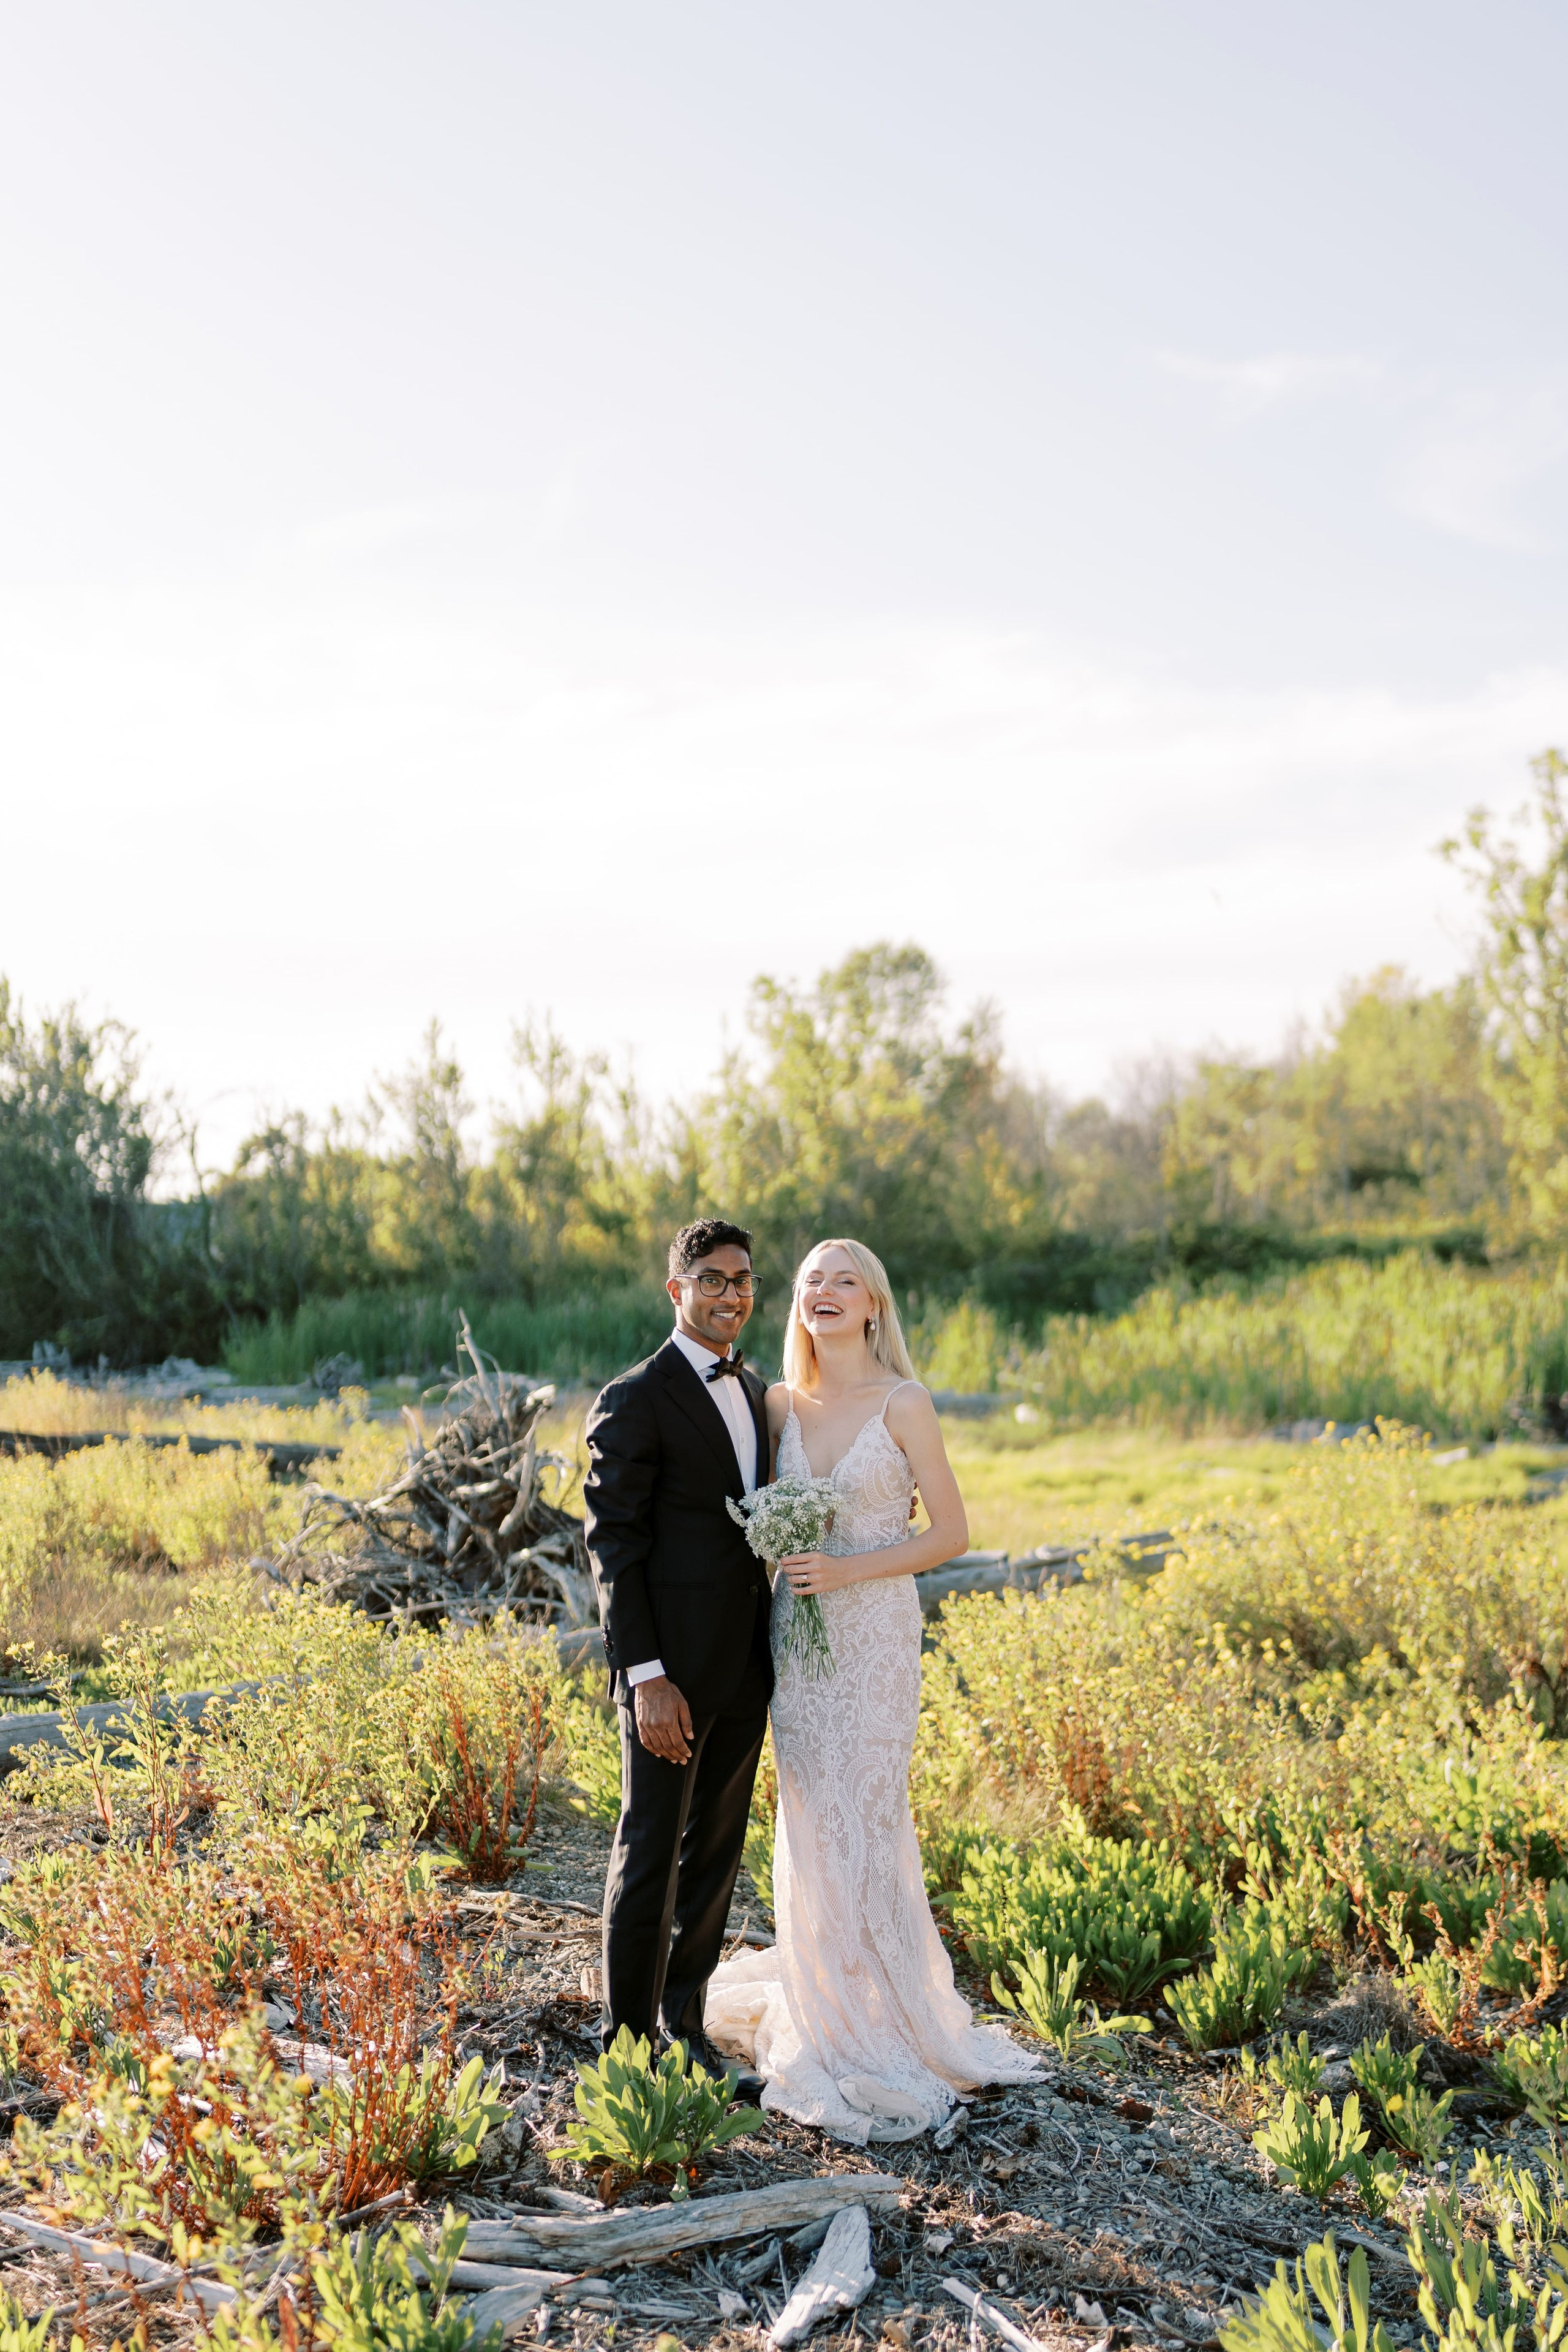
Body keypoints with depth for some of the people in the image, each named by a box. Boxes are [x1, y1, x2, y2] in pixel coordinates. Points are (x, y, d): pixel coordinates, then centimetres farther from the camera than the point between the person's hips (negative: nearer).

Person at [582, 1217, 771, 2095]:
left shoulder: (756, 1391, 12)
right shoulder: (634, 1402, -12)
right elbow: (615, 1548, -14)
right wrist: (646, 1677, -19)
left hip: (744, 1669, 7)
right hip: (672, 1675, -7)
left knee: (716, 1857, 15)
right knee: (650, 1859, 2)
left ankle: (687, 2028, 28)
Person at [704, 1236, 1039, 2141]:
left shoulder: (902, 1404, -7)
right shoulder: (782, 1405, 7)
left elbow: (952, 1532, -7)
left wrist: (847, 1570, -15)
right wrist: (776, 1562, -4)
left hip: (873, 1632, -4)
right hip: (796, 1631, 4)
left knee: (865, 1824, -1)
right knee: (811, 1823, 8)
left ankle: (884, 2024, 15)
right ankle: (824, 2015, 22)